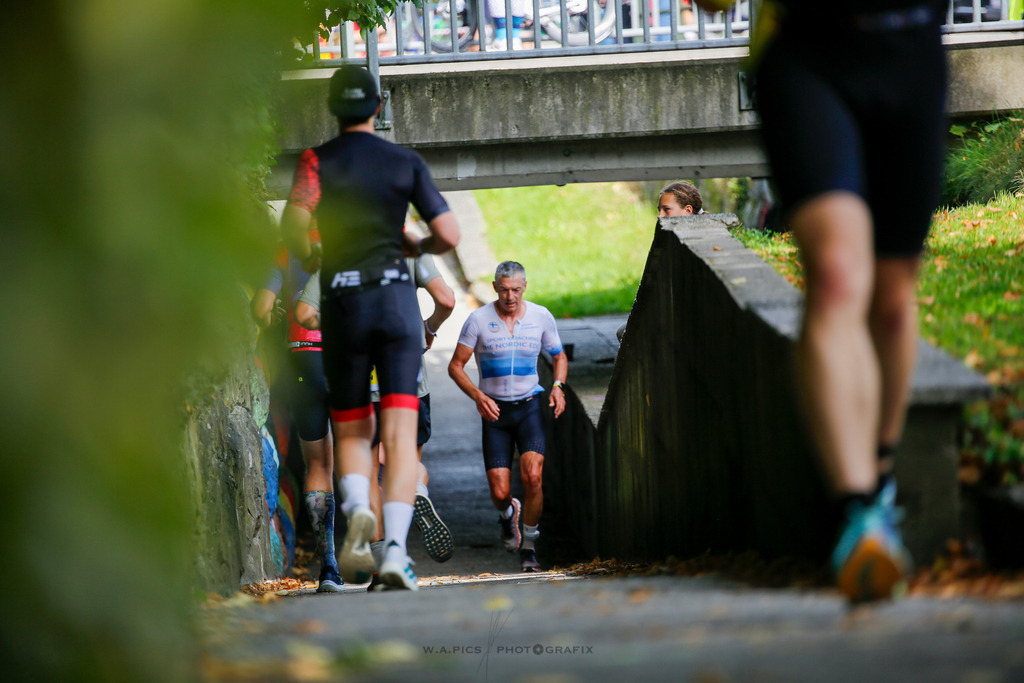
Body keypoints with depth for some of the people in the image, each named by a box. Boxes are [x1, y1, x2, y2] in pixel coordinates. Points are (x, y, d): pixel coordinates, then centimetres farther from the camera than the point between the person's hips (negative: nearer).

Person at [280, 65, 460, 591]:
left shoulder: (318, 160, 2)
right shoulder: (407, 162, 6)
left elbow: (294, 219, -15)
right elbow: (448, 236, 2)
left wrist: (302, 251, 6)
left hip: (341, 299, 0)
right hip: (396, 293, 0)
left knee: (350, 430, 12)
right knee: (399, 431, -3)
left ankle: (357, 509, -18)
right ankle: (395, 547, -18)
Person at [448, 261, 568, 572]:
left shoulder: (541, 316, -1)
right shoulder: (479, 320, -7)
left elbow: (559, 356, 15)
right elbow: (455, 365, -2)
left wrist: (558, 386, -5)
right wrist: (477, 396, -17)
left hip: (529, 407, 0)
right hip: (495, 411, 0)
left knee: (532, 476, -22)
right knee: (499, 493, -6)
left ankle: (529, 545, -2)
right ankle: (507, 513, 34)